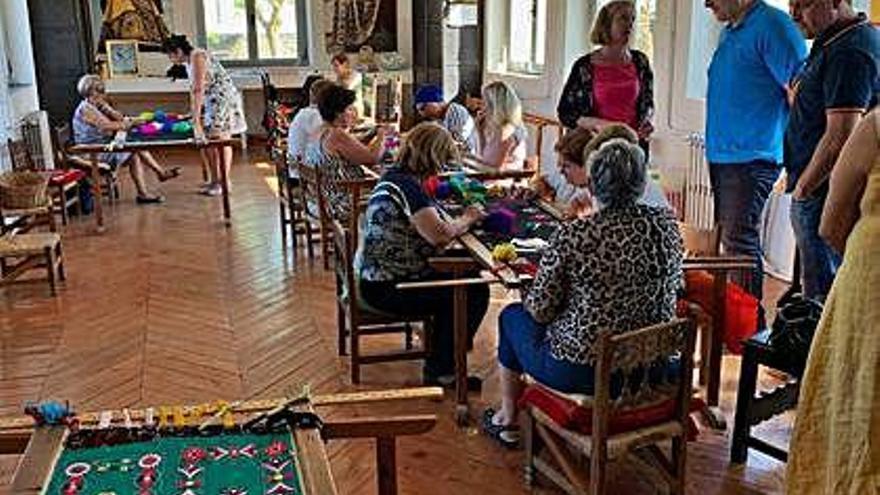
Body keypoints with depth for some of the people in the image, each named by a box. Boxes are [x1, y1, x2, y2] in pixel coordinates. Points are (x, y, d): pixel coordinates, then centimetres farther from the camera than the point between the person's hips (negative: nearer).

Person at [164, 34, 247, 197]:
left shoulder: (197, 57, -17)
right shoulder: (188, 62, 12)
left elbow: (199, 89, -23)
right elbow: (194, 90, 17)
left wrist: (196, 116, -26)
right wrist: (193, 114, 15)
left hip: (224, 98, -10)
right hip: (212, 101, 10)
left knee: (221, 139, -9)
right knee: (205, 139, 6)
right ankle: (214, 180, 12)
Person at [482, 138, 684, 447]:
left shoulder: (572, 236, -23)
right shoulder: (666, 223, -8)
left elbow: (539, 310, -13)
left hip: (580, 372, -5)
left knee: (512, 316, 25)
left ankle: (507, 420, 41)